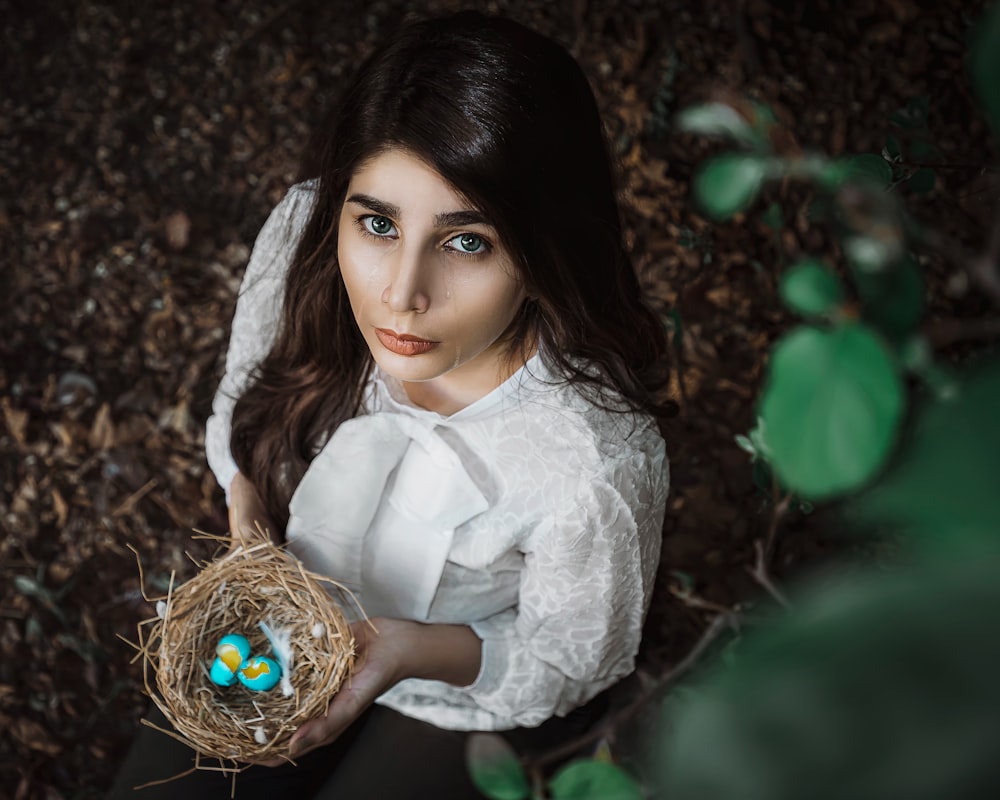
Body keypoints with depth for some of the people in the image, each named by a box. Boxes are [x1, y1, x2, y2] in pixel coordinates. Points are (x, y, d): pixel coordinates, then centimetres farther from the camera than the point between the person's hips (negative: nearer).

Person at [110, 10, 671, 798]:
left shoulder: (595, 460, -40)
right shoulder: (303, 236, -27)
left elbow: (572, 658, -18)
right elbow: (246, 416, -3)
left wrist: (409, 650, -35)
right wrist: (248, 508, -20)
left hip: (478, 687, -3)